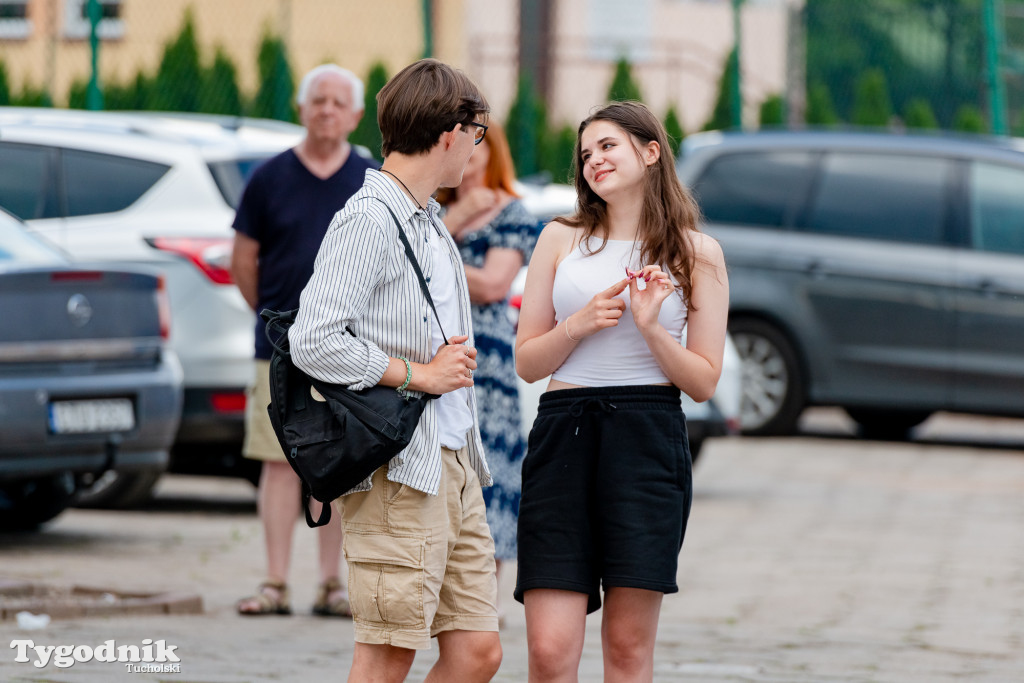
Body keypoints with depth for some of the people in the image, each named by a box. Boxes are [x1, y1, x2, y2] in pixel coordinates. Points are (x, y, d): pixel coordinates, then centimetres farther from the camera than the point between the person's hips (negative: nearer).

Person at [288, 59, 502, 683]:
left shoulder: (432, 224, 19)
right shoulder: (368, 220, -11)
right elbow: (314, 343, -19)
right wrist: (419, 374, -12)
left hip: (454, 467, 9)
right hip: (398, 472, -9)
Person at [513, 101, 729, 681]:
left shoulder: (698, 255, 7)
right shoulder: (561, 240, 11)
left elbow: (704, 382, 6)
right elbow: (527, 362, 11)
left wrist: (650, 327, -10)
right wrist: (580, 324, -7)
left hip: (648, 438, -1)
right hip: (564, 435, 1)